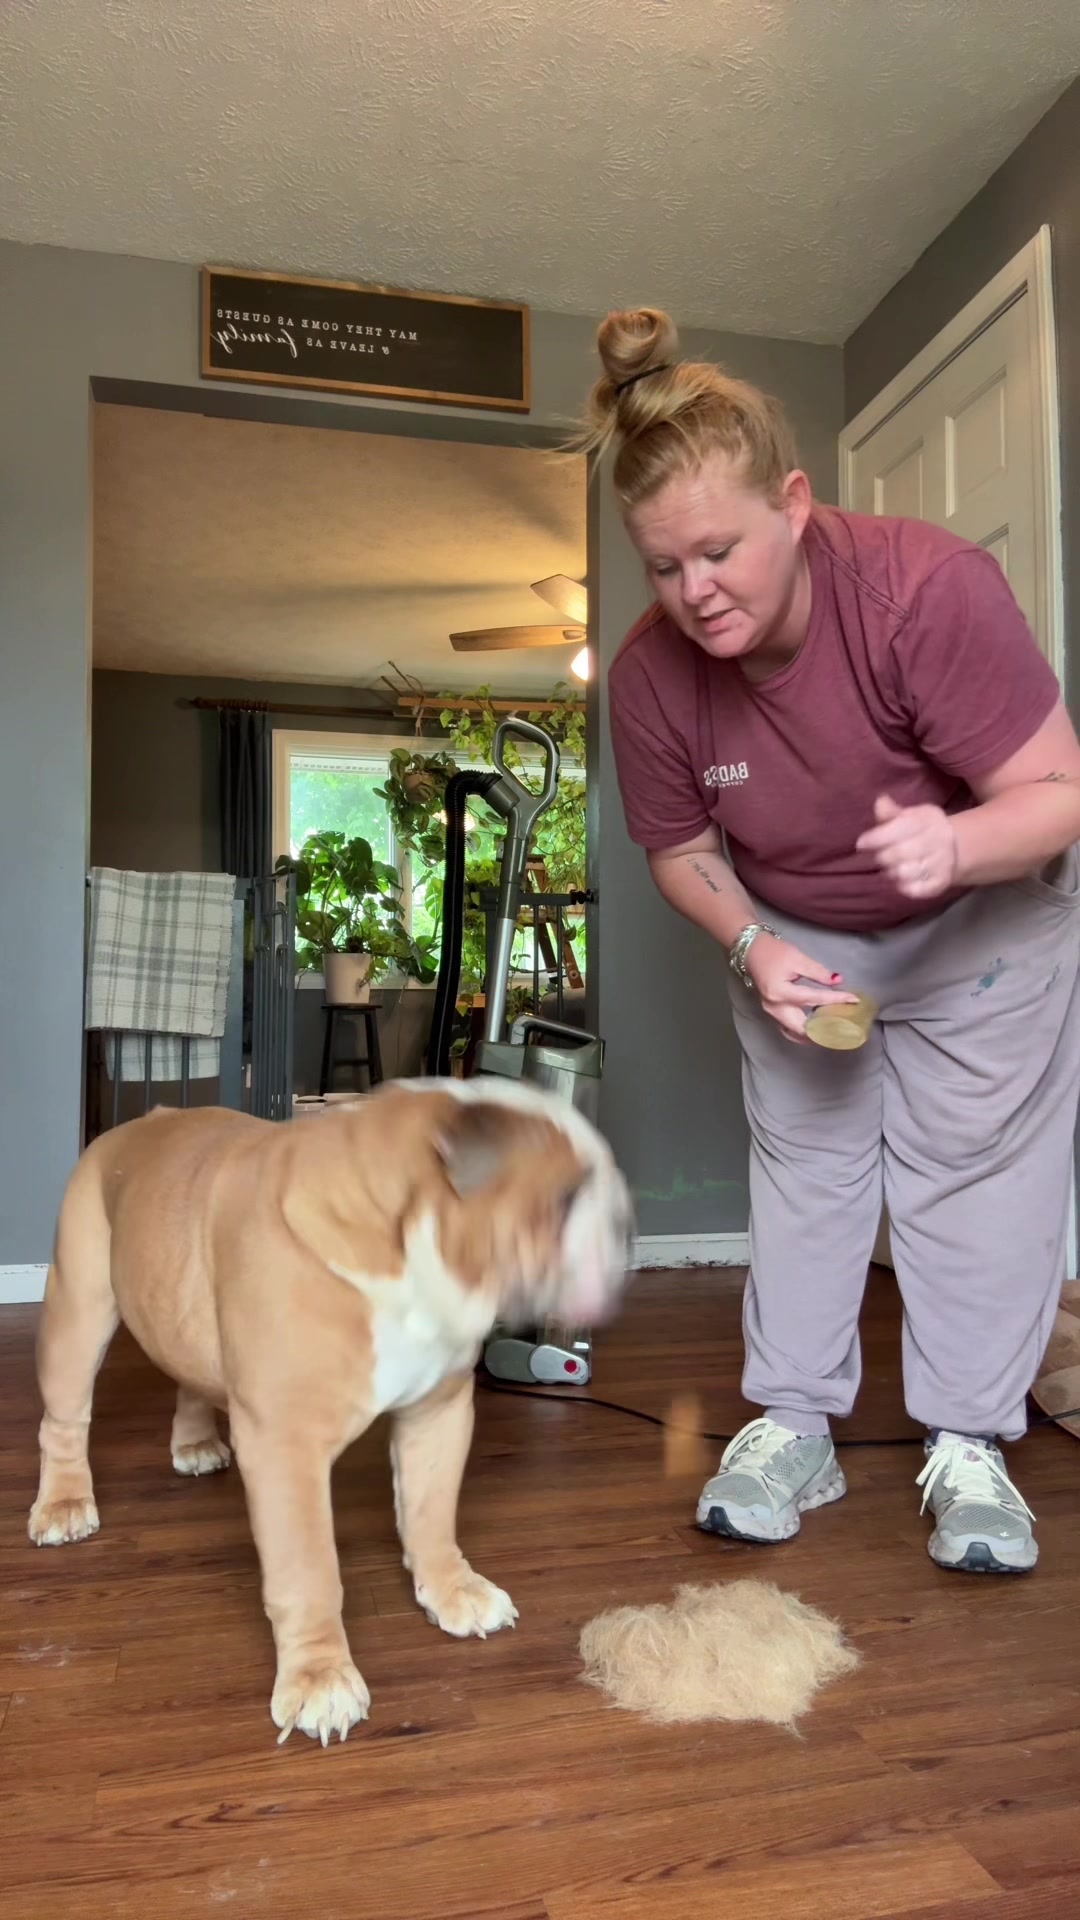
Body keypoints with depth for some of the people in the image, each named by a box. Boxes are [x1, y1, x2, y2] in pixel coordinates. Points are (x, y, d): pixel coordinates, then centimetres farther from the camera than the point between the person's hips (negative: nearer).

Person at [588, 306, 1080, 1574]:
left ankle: (967, 1447, 10)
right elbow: (678, 847, -7)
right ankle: (793, 1425, 17)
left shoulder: (929, 586, -33)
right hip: (794, 940, 3)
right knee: (800, 1160, 5)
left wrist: (957, 844, -50)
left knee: (973, 1161, -3)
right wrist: (751, 947, -24)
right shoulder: (649, 671, -22)